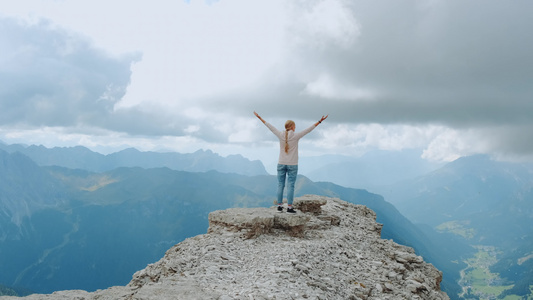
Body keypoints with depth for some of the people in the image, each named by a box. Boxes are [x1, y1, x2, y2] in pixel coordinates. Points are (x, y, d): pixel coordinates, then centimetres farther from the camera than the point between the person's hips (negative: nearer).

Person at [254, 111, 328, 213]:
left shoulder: (281, 135, -2)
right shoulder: (295, 136, -9)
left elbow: (270, 127, 7)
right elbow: (308, 129, -8)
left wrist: (260, 118, 17)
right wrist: (319, 121, -3)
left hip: (281, 164, 3)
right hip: (292, 165, -3)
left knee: (280, 185, 7)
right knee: (290, 186, -1)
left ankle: (279, 206, 10)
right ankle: (289, 207, -1)